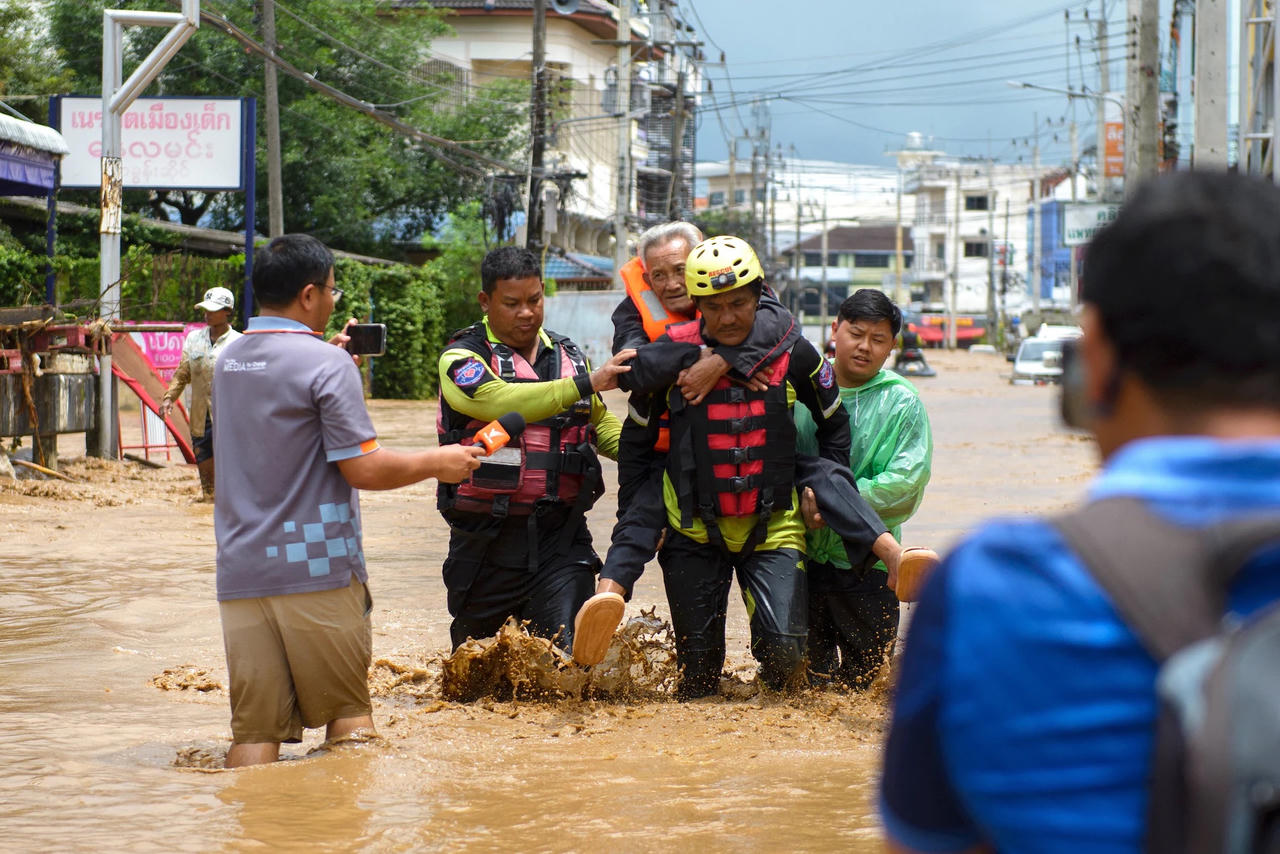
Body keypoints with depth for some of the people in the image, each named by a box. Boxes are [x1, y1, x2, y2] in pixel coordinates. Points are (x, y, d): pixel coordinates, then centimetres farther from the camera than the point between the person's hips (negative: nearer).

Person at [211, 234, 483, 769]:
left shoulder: (228, 361, 13)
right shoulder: (326, 363, -10)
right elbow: (364, 468, -13)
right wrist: (437, 463, 1)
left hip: (240, 572, 6)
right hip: (315, 568, -5)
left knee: (254, 729, 2)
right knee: (348, 711, 8)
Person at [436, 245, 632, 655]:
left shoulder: (568, 356, 13)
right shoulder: (463, 358, -4)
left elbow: (600, 425, 24)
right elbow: (503, 404, -24)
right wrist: (585, 382, -31)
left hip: (562, 536, 2)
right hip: (488, 540, -2)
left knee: (567, 655, -12)